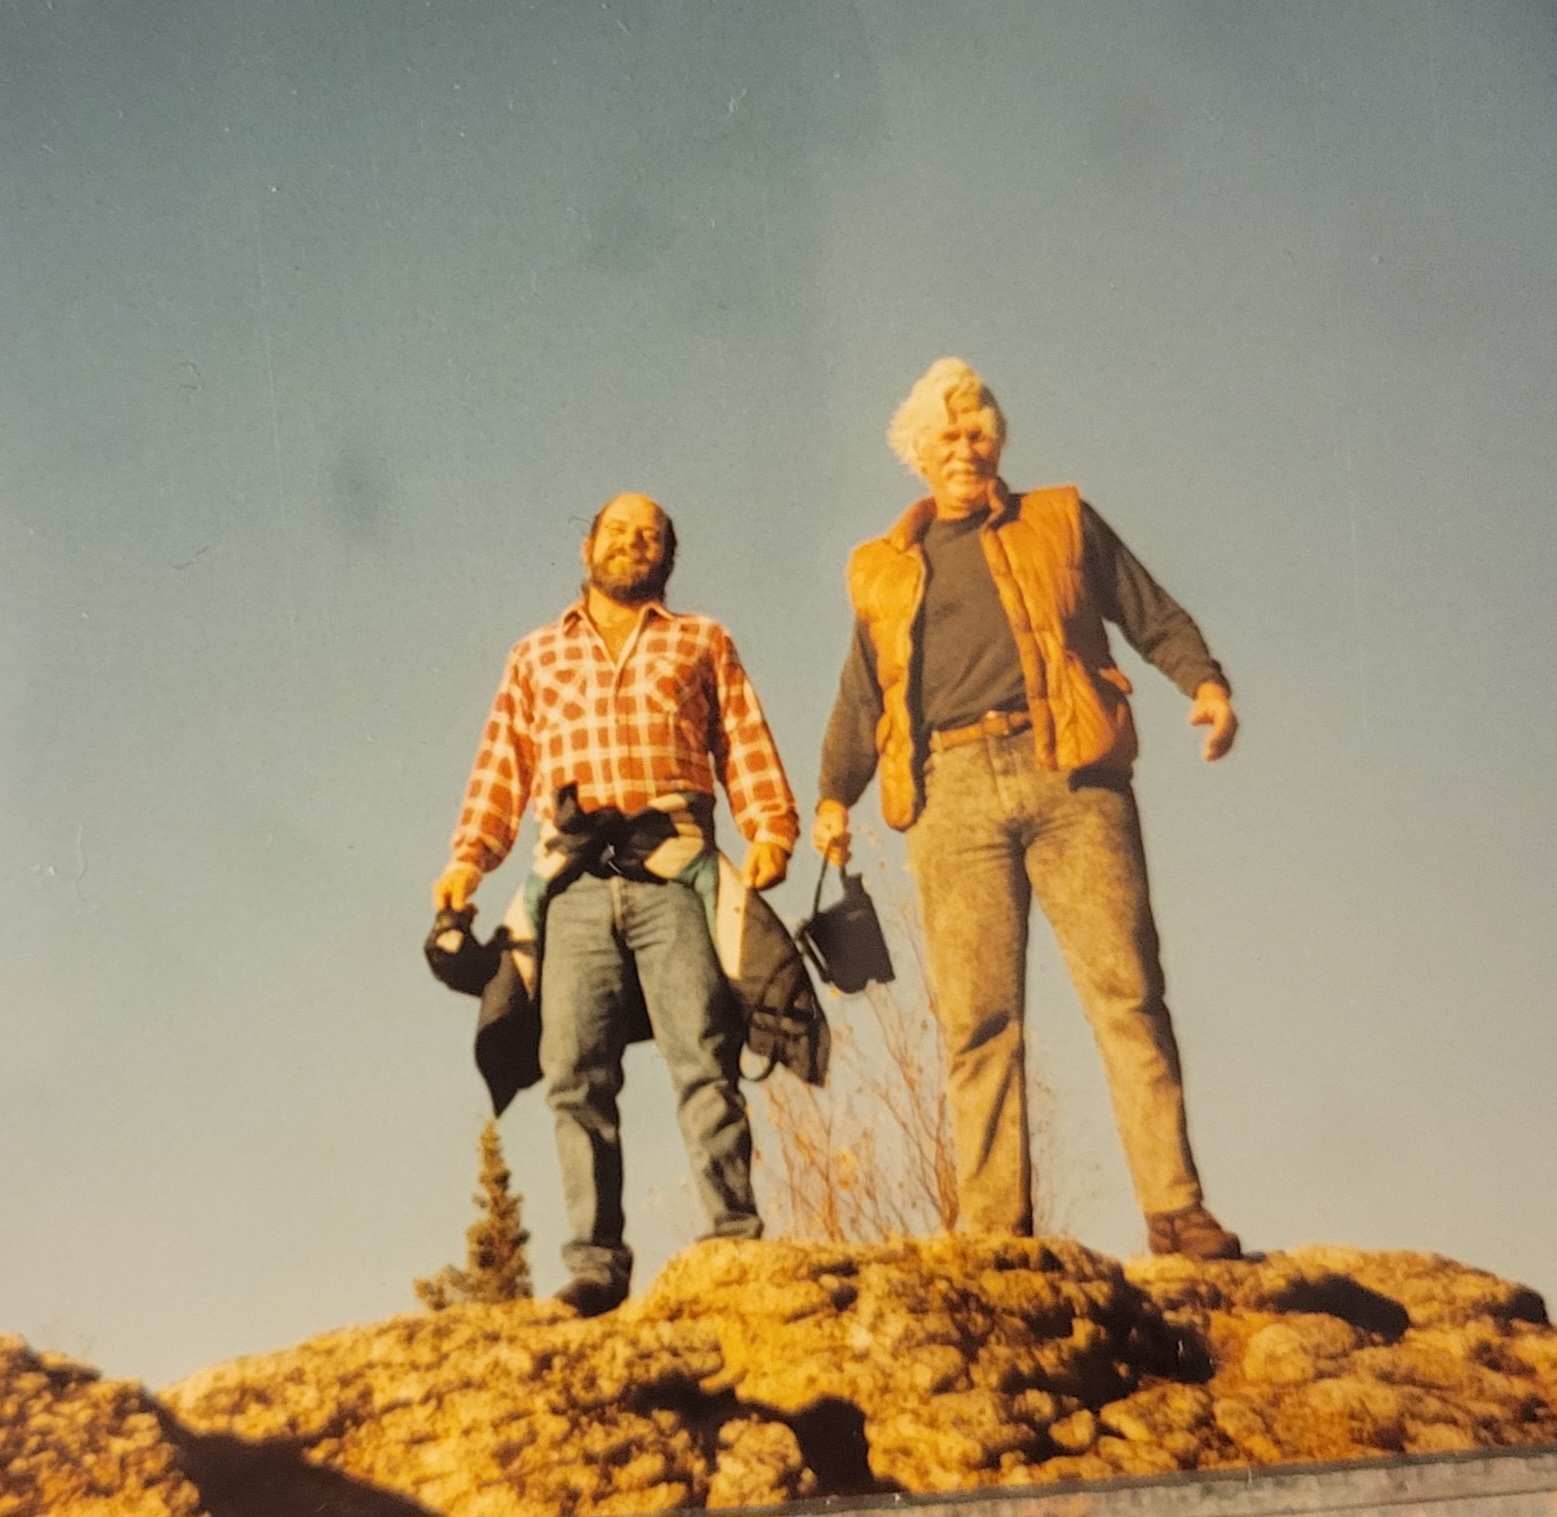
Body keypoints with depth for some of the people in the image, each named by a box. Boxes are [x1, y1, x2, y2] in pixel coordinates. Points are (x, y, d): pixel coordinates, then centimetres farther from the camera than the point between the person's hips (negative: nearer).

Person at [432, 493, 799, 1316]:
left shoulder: (702, 642, 21)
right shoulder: (535, 655, 25)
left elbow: (747, 751, 11)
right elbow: (501, 768, 17)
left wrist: (771, 832, -6)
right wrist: (466, 860, 3)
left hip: (672, 869, -1)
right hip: (576, 883, 2)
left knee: (703, 1058, -13)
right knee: (576, 1075, -6)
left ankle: (736, 1239, -14)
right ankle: (595, 1263, -4)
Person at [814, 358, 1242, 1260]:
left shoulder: (1063, 522, 20)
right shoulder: (882, 571, 23)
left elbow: (1155, 617, 15)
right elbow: (859, 702, 25)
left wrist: (1207, 682, -3)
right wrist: (835, 795, 10)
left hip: (1067, 777, -1)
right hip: (953, 796, 1)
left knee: (1126, 992, -8)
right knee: (977, 1019, -4)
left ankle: (1175, 1209, -7)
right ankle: (995, 1233, -3)